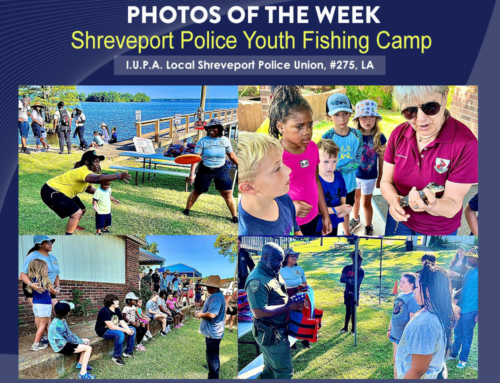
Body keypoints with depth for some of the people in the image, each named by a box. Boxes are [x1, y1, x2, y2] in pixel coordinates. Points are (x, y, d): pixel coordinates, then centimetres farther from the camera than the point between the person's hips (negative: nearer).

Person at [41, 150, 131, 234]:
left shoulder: (87, 171, 2)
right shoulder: (83, 171, -32)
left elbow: (88, 188, 18)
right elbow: (97, 179, -53)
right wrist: (118, 176, -63)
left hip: (59, 191, 11)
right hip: (51, 193, -11)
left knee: (82, 210, 23)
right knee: (77, 213, -22)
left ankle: (72, 225, 50)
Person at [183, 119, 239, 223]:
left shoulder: (225, 140, -2)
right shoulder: (203, 141, -8)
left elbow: (232, 156, 11)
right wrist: (192, 173, -17)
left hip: (221, 170, 1)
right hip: (205, 170, -1)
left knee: (228, 194, -3)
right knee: (196, 192, 11)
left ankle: (234, 216, 11)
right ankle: (187, 209, 33)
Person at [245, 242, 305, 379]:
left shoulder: (274, 274, 7)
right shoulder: (258, 280, -23)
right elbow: (259, 312, -29)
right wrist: (288, 307, -26)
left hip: (278, 330, 10)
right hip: (270, 334, -10)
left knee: (271, 368, 23)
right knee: (285, 371, -2)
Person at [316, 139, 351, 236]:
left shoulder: (338, 175, -6)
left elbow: (343, 192, 11)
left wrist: (343, 207, -8)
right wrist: (338, 209, -26)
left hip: (335, 221, 7)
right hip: (320, 225, -7)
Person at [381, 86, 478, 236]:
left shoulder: (466, 144, -26)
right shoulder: (398, 134, -13)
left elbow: (453, 206, -24)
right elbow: (386, 181, -6)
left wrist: (432, 206, -46)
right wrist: (393, 199, -29)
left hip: (438, 231, -3)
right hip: (400, 219, 3)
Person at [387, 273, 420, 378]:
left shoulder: (413, 298, -19)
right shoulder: (400, 295, 6)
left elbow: (412, 320, -20)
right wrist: (389, 329, 18)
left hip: (404, 335, -8)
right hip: (396, 333, 8)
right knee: (395, 359, 18)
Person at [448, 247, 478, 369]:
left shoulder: (478, 273, -16)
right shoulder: (469, 271, 9)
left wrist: (478, 313, -16)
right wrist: (454, 296, 9)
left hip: (471, 310, -7)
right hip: (460, 307, 7)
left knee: (467, 335, 7)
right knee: (458, 333, 18)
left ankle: (463, 359, 22)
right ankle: (453, 354, 32)